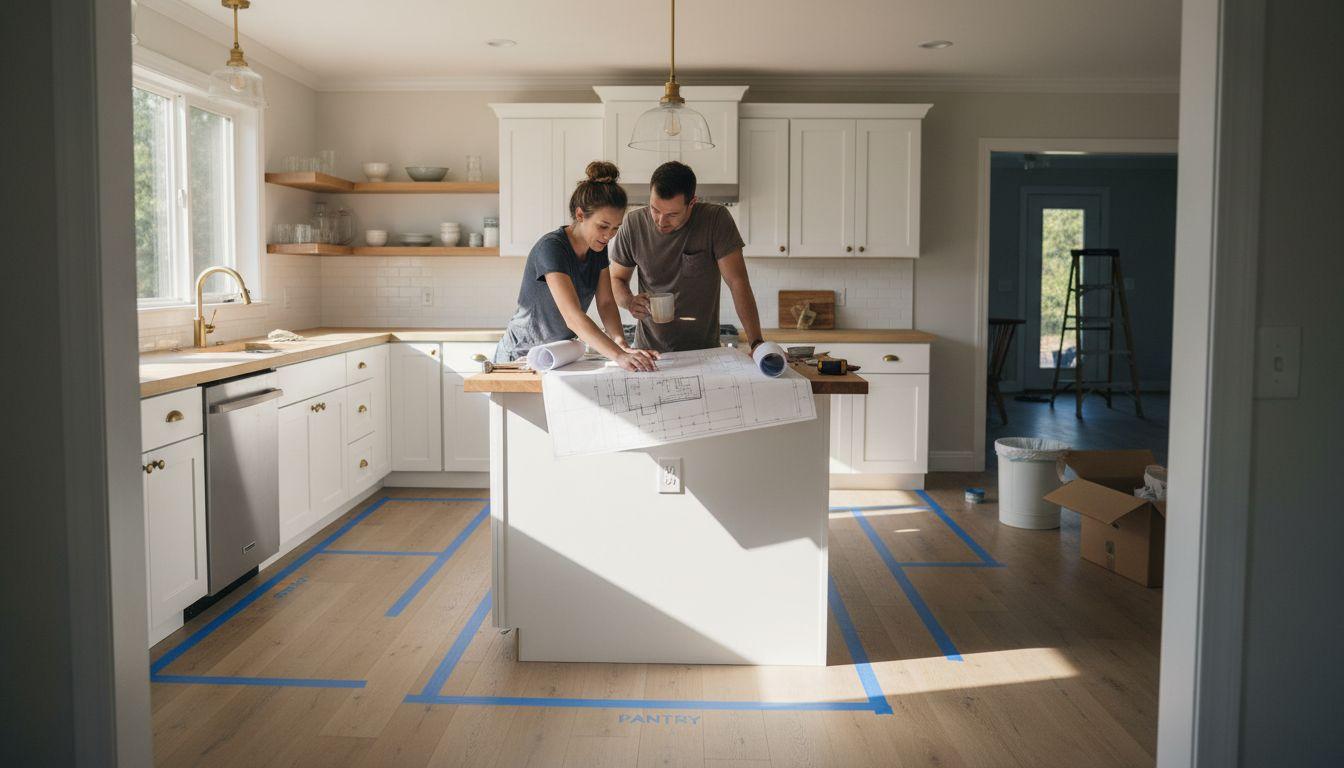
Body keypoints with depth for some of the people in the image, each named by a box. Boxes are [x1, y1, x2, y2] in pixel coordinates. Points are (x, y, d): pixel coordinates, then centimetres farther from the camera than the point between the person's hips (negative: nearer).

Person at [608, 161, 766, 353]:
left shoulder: (716, 219, -9)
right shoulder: (634, 224, -2)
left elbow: (737, 282, -11)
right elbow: (616, 278, 10)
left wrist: (756, 343, -20)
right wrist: (629, 302, -13)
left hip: (704, 352, -2)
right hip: (649, 350, 2)